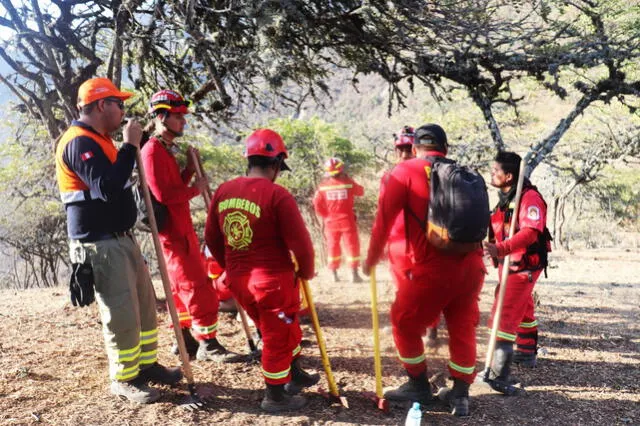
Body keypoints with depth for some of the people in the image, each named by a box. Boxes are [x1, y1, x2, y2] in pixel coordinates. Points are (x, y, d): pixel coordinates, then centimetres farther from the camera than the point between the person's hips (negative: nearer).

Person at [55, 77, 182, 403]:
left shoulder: (99, 140, 16)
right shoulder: (79, 142, -17)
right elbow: (108, 188, -29)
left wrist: (134, 144, 12)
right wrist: (130, 145, -22)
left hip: (122, 239, 10)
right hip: (99, 245, -10)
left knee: (145, 305, 16)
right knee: (122, 314, -2)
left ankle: (146, 365, 30)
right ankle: (124, 379, 14)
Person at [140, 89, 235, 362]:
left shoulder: (167, 149, 17)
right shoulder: (152, 151, -15)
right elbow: (163, 194, -23)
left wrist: (190, 168, 5)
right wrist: (196, 189, -12)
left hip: (182, 227, 10)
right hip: (172, 230, -10)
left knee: (183, 287, 16)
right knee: (199, 287, -8)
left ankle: (185, 339, 26)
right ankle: (208, 344, 0)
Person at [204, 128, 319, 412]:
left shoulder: (223, 191, 2)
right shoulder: (277, 194, -18)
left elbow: (212, 239, 10)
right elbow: (301, 243, -17)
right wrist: (306, 272, 2)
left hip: (238, 282, 7)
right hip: (273, 282, -7)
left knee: (284, 328, 27)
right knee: (277, 338, 13)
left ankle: (294, 375, 44)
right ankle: (275, 397, 29)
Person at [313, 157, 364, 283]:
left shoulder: (323, 185, -6)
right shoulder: (348, 183, -10)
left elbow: (317, 203, -5)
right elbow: (361, 192, 8)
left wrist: (325, 215, 8)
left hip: (330, 222, 2)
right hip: (347, 221, -2)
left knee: (333, 247, 13)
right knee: (352, 246, 6)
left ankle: (334, 274, 16)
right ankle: (354, 274, 4)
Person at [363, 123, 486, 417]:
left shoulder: (406, 171, -1)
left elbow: (384, 218, -4)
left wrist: (372, 258, 6)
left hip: (432, 268, -5)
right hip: (471, 266, 5)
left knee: (404, 324, 16)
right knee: (463, 329, 19)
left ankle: (419, 386, 28)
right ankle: (461, 395, 26)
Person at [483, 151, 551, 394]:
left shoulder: (529, 197, -20)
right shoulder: (505, 198, 10)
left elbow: (530, 232, -34)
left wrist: (500, 249, -46)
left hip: (524, 267, -10)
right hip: (509, 265, 10)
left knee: (504, 316, -14)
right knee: (522, 310, 24)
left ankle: (498, 375, -14)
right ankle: (526, 354, 43)